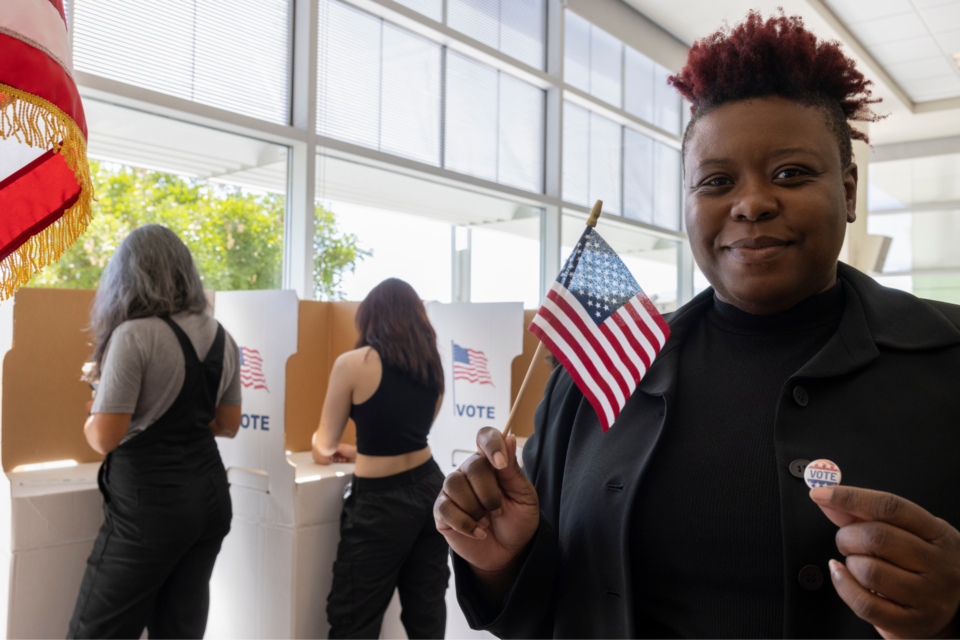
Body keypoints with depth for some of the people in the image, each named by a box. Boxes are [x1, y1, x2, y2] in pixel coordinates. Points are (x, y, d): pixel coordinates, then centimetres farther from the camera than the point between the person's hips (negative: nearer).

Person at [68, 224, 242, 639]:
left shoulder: (134, 335, -14)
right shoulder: (220, 337, 6)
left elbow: (104, 438, -15)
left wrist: (91, 416, 5)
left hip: (150, 503, -7)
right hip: (210, 497, 7)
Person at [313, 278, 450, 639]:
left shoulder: (353, 363, -11)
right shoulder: (432, 364, 6)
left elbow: (325, 444, 0)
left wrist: (322, 450, 23)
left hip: (382, 501, -6)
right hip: (429, 489, 6)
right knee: (426, 609, 16)